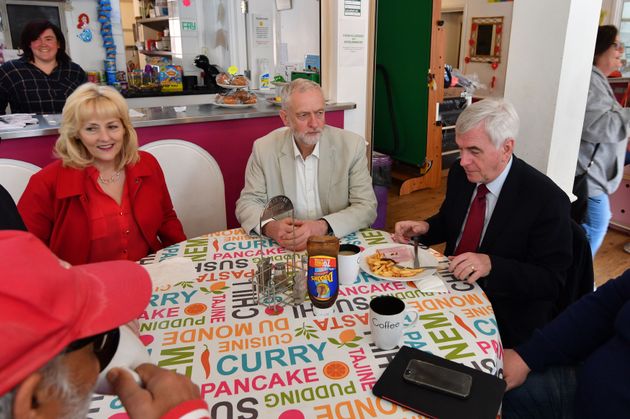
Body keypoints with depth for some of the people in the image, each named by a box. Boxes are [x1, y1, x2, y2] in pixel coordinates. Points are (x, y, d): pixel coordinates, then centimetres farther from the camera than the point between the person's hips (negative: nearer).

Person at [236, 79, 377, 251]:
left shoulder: (353, 146, -6)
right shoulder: (264, 148, -3)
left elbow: (367, 206, -8)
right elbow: (247, 203, 1)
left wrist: (322, 227, -26)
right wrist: (270, 227, -22)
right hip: (282, 248, 1)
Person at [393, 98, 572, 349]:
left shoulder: (547, 200, -18)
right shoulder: (461, 173, -1)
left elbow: (551, 279, -15)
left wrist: (491, 265, -30)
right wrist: (425, 228, -5)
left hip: (505, 319, -6)